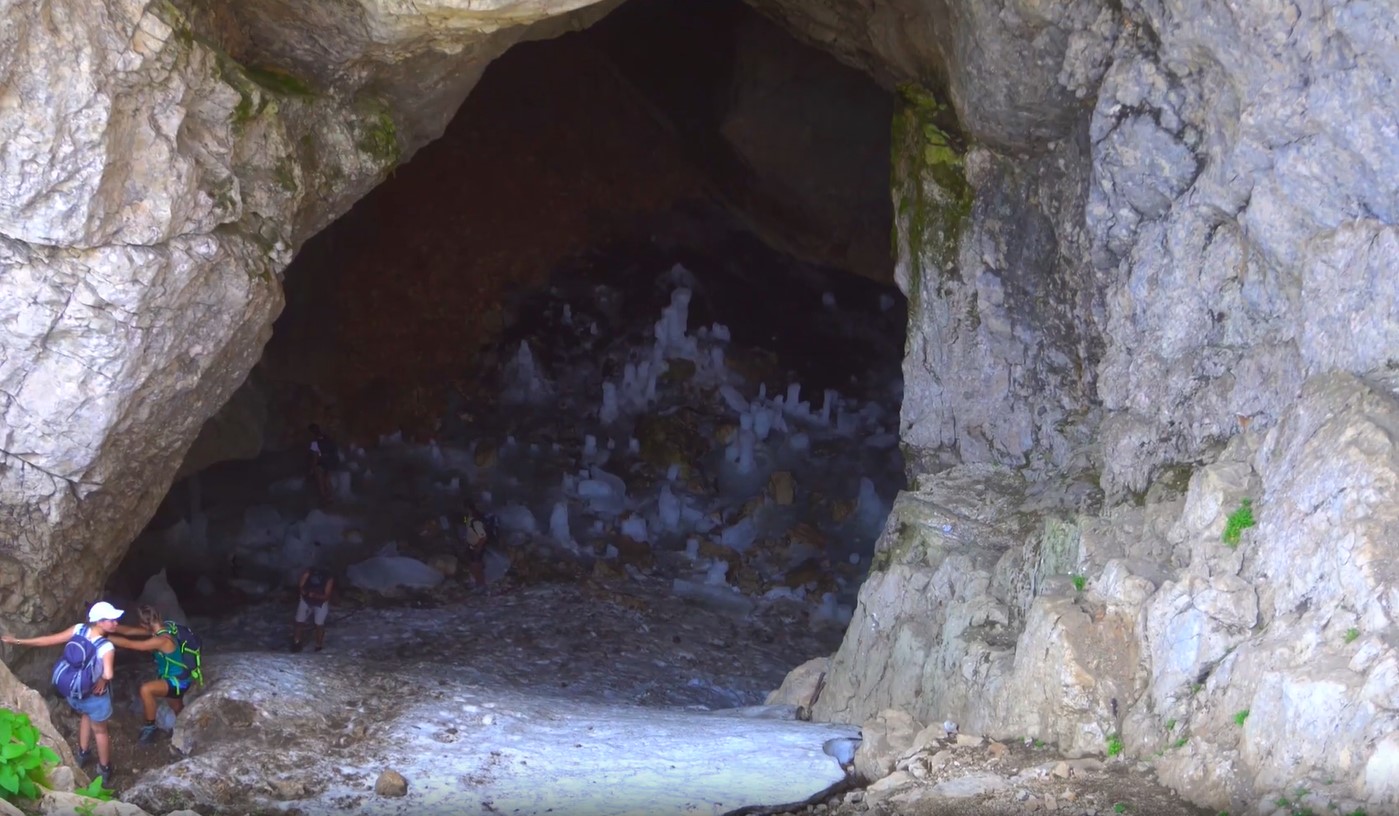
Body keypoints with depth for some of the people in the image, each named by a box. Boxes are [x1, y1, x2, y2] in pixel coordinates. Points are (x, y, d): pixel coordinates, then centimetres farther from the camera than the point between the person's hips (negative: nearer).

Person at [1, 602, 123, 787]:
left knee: (86, 715, 38)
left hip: (73, 692, 5)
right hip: (95, 695, -5)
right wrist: (102, 681, -23)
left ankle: (83, 754, 53)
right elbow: (108, 675, -48)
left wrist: (18, 641, -2)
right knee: (100, 730, 22)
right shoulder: (106, 647, -32)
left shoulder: (79, 630, -17)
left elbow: (47, 640, -12)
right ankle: (104, 770, 42)